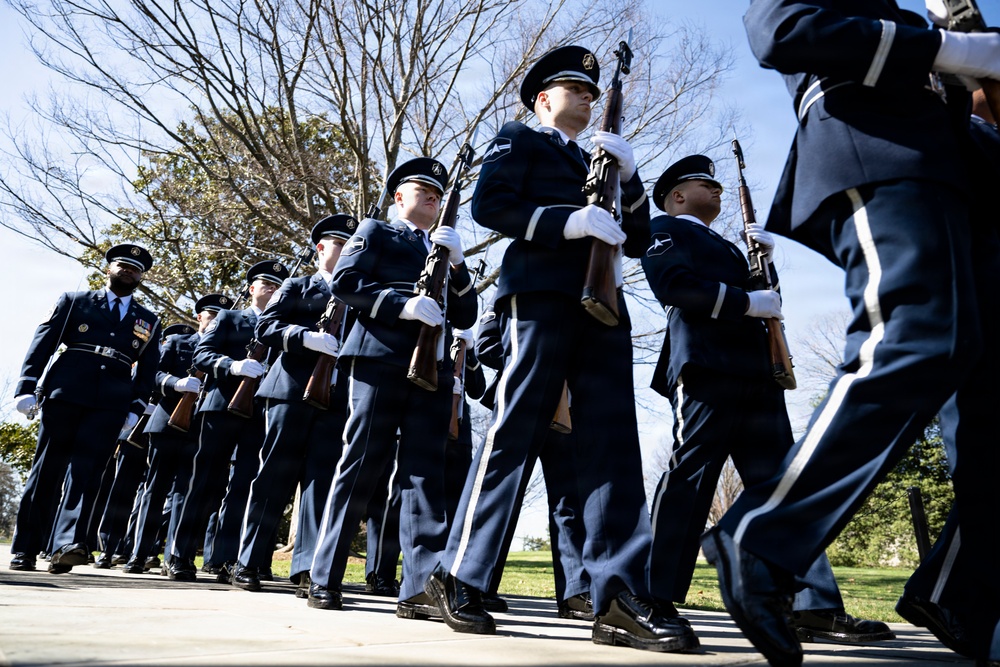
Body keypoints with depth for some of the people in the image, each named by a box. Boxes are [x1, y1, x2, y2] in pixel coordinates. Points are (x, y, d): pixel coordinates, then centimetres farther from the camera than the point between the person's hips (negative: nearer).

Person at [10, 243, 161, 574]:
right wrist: (27, 386, -4)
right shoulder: (74, 301, 14)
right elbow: (42, 342, 6)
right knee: (47, 469, 3)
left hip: (110, 403, 1)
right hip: (64, 393, 0)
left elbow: (147, 370, 14)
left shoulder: (149, 321, 18)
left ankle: (67, 545, -18)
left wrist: (136, 407, 2)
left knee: (85, 471, -10)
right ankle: (24, 549, 11)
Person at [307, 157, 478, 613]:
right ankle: (324, 581, 8)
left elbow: (465, 318, 16)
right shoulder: (375, 232, 14)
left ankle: (421, 587, -5)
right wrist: (404, 304, -15)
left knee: (425, 471, -4)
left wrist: (457, 264, 1)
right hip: (380, 361, -4)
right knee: (360, 467, -3)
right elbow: (344, 281, -3)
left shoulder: (442, 252, 27)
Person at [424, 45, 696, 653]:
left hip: (603, 303, 6)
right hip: (541, 293, -6)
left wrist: (628, 175, 8)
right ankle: (460, 576, 2)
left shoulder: (596, 164, 32)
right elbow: (488, 204, -4)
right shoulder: (519, 140, 16)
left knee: (613, 440, -6)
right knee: (515, 433, -9)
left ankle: (621, 597, -8)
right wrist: (567, 220, -16)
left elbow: (637, 242, 22)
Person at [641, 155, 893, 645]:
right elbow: (674, 285, -10)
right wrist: (745, 301, -9)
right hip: (706, 369, -8)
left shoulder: (724, 248, 35)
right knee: (688, 480, -13)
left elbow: (763, 300, 29)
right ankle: (657, 602, -9)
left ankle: (815, 608, 3)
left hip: (754, 374, 9)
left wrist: (767, 258, 17)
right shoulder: (665, 230, 9)